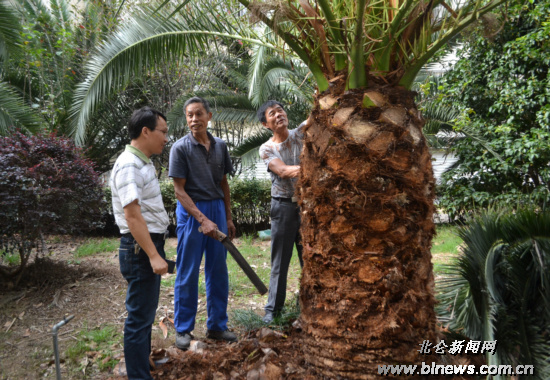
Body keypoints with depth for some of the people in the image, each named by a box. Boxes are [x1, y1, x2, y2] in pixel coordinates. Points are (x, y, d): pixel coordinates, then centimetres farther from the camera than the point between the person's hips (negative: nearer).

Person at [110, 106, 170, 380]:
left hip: (150, 244, 10)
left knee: (146, 311, 22)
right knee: (139, 316, 0)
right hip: (139, 248, -10)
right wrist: (153, 255, -26)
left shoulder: (143, 163, 13)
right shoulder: (129, 166, -19)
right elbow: (133, 216, -24)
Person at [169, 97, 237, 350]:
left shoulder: (220, 146, 6)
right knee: (188, 273, 4)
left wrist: (228, 217, 11)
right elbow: (179, 189, -11)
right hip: (191, 211, -5)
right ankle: (183, 329, 19)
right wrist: (202, 220, -18)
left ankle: (216, 325, 25)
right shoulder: (181, 147, -8)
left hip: (217, 209, 5)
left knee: (218, 271, 11)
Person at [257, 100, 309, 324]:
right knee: (280, 260, 5)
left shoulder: (300, 134, 4)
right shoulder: (266, 149, -3)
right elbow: (283, 171, -20)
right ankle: (273, 309, 15)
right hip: (284, 206, -2)